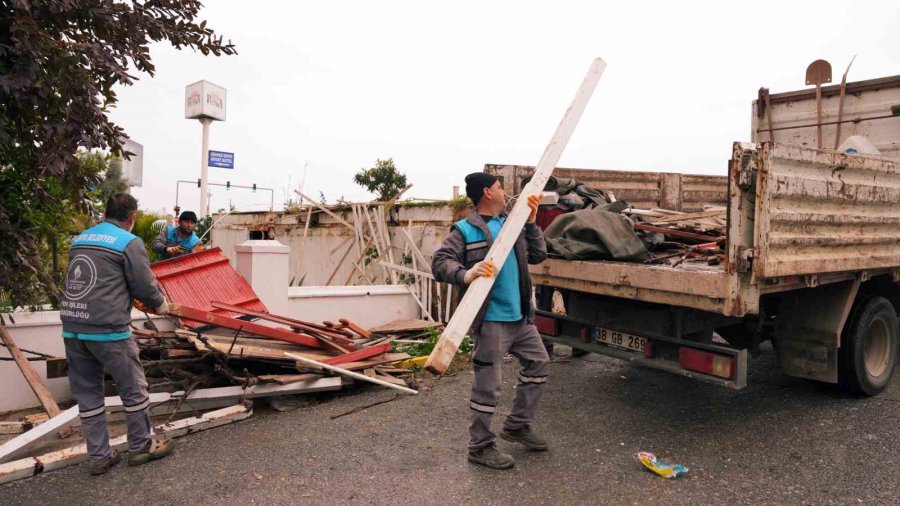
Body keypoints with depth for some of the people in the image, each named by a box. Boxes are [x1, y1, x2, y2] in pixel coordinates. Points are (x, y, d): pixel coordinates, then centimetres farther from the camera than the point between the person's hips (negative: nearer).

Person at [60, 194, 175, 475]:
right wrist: (160, 304, 14)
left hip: (71, 328, 7)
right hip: (107, 329, -7)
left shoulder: (79, 239, 14)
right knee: (134, 390, 10)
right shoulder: (129, 242, -7)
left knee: (87, 395, 13)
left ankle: (99, 457, 22)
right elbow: (144, 285, -8)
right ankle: (140, 447, 22)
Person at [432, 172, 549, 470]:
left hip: (520, 316, 8)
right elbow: (440, 263, -16)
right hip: (491, 320, -8)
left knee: (537, 363, 20)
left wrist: (531, 222, 3)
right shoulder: (465, 230, -8)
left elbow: (538, 255, 14)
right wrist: (466, 275, -34)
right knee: (487, 386, -1)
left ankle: (517, 425, 35)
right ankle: (480, 447, 17)